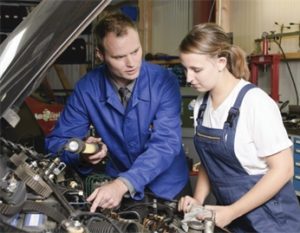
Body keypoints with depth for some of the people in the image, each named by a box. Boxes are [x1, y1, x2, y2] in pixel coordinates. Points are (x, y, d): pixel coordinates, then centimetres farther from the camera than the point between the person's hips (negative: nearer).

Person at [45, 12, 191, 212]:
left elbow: (166, 144, -24)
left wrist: (123, 184, -39)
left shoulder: (164, 82, -15)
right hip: (116, 185, 1)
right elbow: (57, 141, -3)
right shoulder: (87, 88, -10)